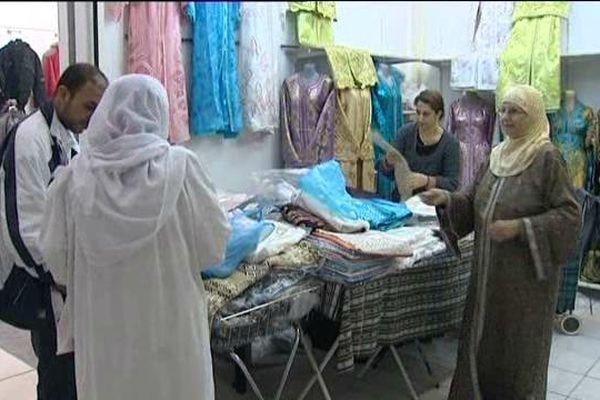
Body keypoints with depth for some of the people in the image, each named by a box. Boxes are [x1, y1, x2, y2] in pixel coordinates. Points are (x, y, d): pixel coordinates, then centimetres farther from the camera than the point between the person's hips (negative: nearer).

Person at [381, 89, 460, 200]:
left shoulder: (450, 143, -7)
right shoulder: (406, 132, -2)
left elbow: (452, 184, -12)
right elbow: (388, 173, -1)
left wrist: (426, 180, -27)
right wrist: (389, 162, -23)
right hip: (401, 201, 3)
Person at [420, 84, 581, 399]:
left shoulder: (548, 158, -13)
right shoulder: (498, 155, 8)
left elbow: (570, 215, -15)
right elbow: (476, 201, 12)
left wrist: (520, 227, -24)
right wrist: (447, 199, -7)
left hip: (526, 271, -6)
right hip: (490, 267, 6)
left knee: (518, 345, 7)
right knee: (482, 337, 14)